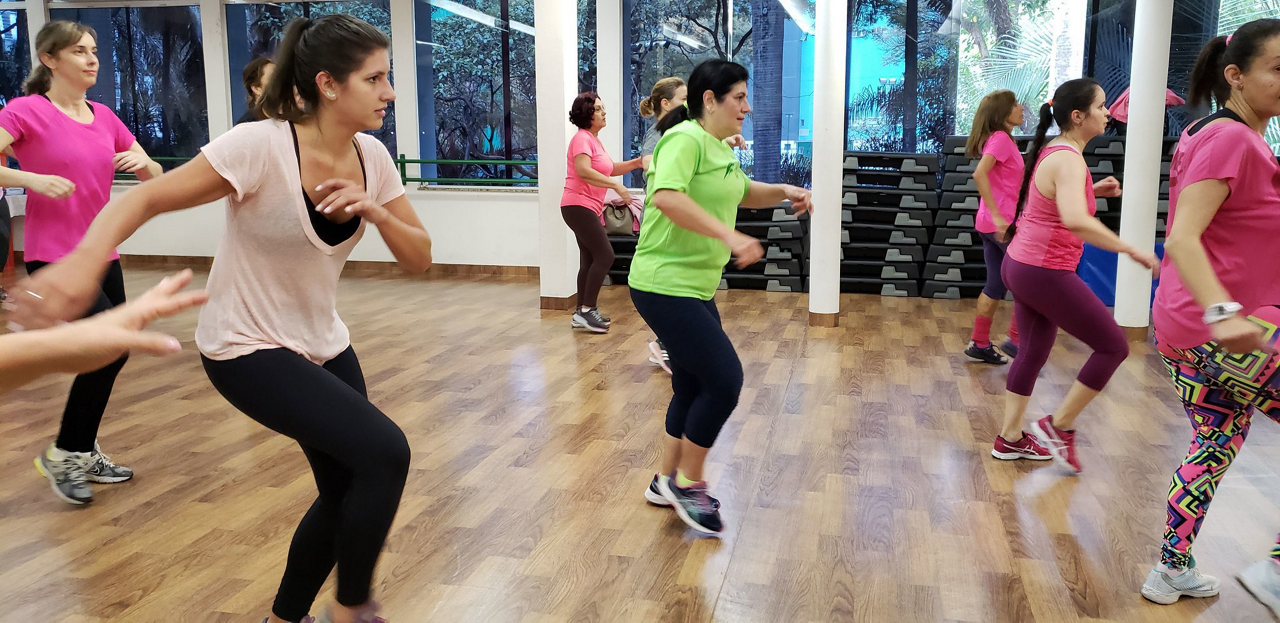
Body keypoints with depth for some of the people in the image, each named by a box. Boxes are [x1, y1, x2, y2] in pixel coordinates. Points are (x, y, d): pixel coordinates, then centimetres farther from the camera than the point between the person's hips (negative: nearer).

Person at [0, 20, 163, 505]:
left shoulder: (104, 117, 10)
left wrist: (142, 162, -8)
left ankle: (84, 454, 31)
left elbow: (155, 177, 13)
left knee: (111, 352, 11)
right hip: (53, 257, -7)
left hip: (102, 255, 7)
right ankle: (62, 453, 1)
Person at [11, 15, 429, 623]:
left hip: (323, 345, 7)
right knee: (385, 452, -20)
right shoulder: (259, 146, -24)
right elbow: (144, 198, -24)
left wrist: (374, 211, -23)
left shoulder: (372, 158, -6)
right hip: (247, 349, -7)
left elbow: (419, 259, -5)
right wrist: (83, 259, -42)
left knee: (347, 491, 13)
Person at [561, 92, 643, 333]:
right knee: (605, 255, -14)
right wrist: (617, 186, -29)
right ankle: (587, 309, -10)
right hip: (578, 206, -10)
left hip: (588, 208, 10)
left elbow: (610, 169, 26)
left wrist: (635, 163, 10)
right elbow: (584, 171, -28)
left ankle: (582, 312, 13)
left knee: (590, 259, 9)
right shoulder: (582, 138, -13)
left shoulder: (594, 140, 18)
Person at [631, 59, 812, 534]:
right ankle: (688, 483, 9)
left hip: (696, 288, 10)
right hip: (665, 286, -10)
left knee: (693, 387, 15)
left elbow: (744, 193, 31)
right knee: (724, 379, -9)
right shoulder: (684, 139, -15)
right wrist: (729, 235, -36)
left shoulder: (719, 148, 15)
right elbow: (666, 197, -33)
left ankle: (667, 482, 30)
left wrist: (783, 192, 12)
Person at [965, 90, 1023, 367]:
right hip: (1001, 223, -9)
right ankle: (1015, 341, 5)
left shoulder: (1001, 139, 17)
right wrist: (997, 216, -27)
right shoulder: (1001, 138, -12)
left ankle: (980, 344, 17)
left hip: (995, 224, 9)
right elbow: (979, 174, -26)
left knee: (996, 286, 13)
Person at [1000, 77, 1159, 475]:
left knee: (1033, 352, 18)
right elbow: (1075, 220, -37)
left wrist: (1093, 190, 16)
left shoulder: (1052, 151, 10)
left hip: (1021, 265, 10)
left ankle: (1009, 437, 24)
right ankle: (1058, 426, 9)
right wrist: (1132, 251, -31)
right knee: (1113, 346, 3)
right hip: (1046, 274, -10)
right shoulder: (1069, 160, -20)